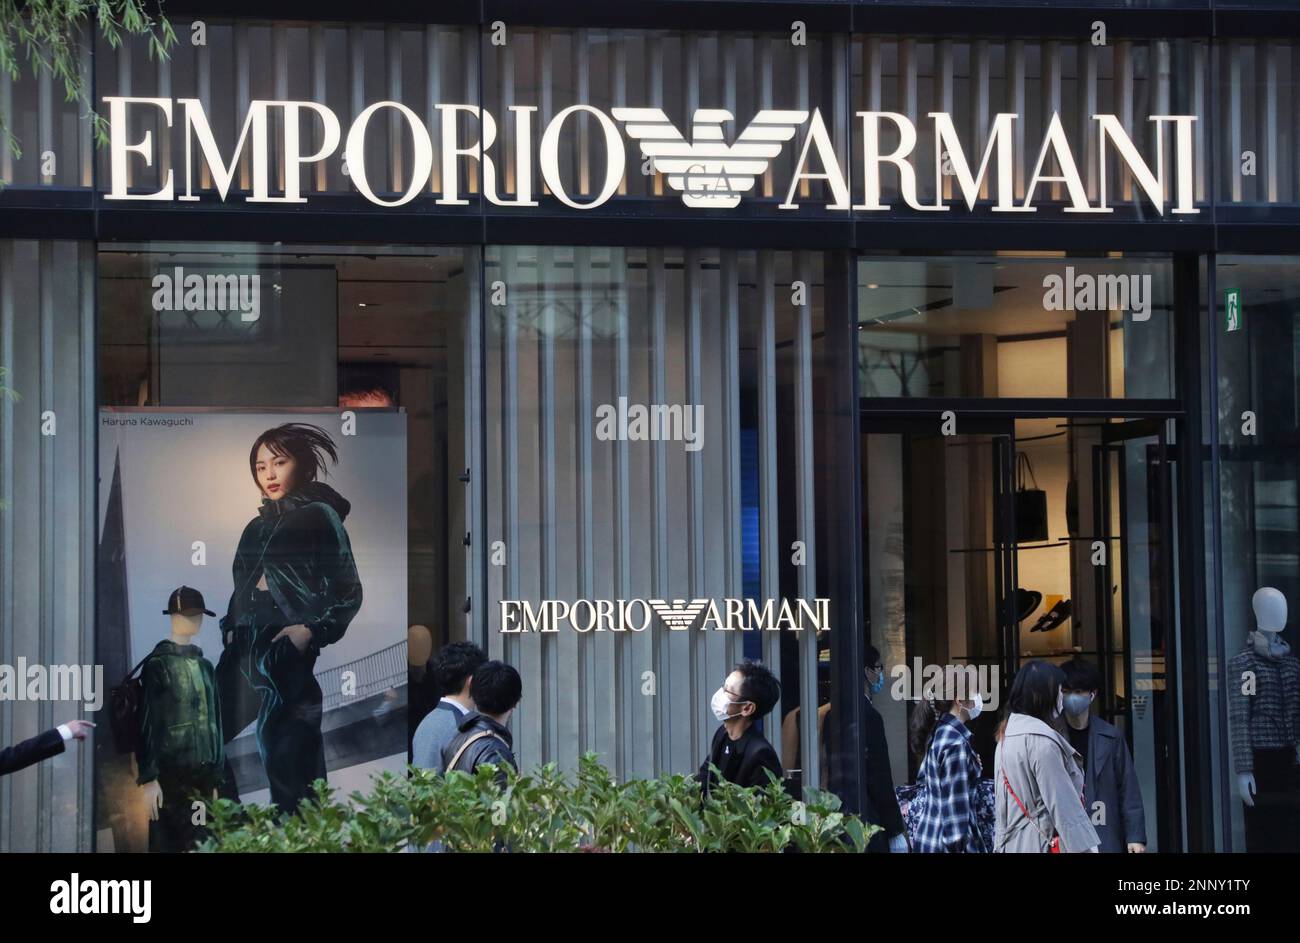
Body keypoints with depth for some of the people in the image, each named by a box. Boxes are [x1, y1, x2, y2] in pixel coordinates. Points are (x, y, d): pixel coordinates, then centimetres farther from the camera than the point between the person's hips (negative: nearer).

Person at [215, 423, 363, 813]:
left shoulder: (320, 516, 1)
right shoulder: (257, 526, 19)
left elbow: (348, 590, -4)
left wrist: (312, 630, -16)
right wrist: (231, 629, 9)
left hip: (295, 653, -6)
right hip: (249, 651, 6)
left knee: (291, 753, -11)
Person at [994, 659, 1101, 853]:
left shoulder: (1005, 737, 13)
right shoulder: (1042, 741, -15)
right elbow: (1063, 803, -18)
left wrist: (1001, 846, 20)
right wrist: (1087, 847, -16)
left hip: (1013, 844, 9)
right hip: (1046, 844, -9)